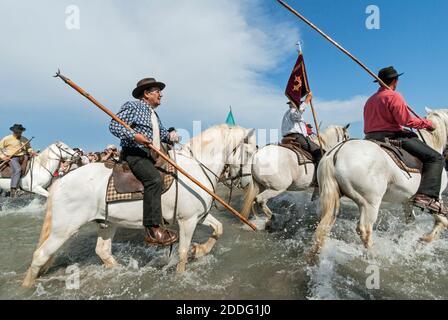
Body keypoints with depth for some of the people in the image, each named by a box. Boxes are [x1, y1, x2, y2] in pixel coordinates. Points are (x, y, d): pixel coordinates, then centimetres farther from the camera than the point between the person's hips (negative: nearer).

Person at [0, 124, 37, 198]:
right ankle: (13, 190, -33)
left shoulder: (25, 139, 15)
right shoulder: (7, 139, 0)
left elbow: (29, 148, 27)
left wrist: (32, 152, 5)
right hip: (12, 158, -6)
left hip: (23, 158, 6)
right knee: (17, 169, -32)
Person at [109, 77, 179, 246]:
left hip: (152, 155, 10)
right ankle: (152, 230, -31)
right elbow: (114, 126, -9)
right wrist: (134, 136, -24)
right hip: (134, 153, -9)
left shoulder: (154, 114, 26)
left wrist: (169, 136, 5)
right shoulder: (132, 107, 0)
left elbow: (161, 131, 28)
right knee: (154, 178, -31)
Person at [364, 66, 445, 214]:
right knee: (435, 158, -8)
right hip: (392, 136, -9)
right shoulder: (394, 96, -6)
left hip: (371, 138, 9)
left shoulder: (370, 100, 21)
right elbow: (406, 120, -15)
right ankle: (427, 196, -22)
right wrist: (427, 123, -1)